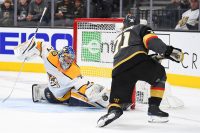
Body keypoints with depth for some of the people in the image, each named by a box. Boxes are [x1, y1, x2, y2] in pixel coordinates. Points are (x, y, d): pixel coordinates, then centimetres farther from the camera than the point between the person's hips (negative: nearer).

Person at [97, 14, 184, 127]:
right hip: (137, 58, -4)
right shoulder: (140, 28, 25)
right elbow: (150, 39, 3)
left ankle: (113, 110, -22)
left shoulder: (119, 38, 43)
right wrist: (167, 50, -9)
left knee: (117, 98, 13)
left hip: (118, 69, 4)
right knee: (160, 77, 22)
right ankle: (153, 109, 13)